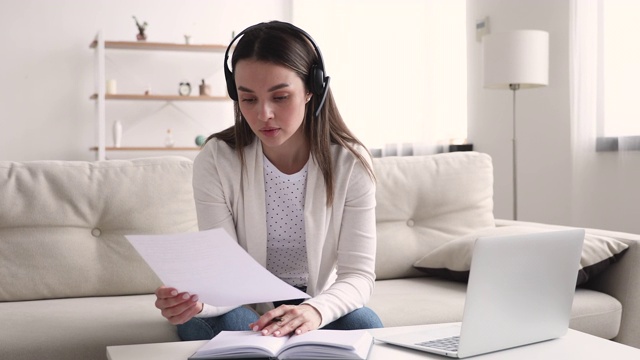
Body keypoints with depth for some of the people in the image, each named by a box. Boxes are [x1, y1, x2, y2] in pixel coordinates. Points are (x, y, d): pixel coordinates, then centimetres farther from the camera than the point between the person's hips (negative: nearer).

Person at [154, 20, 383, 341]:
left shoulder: (350, 163, -14)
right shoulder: (215, 161, -16)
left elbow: (358, 274, -17)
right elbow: (225, 276, -18)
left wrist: (315, 310, -40)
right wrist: (194, 299, -44)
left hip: (322, 306, 1)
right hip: (247, 310, 0)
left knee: (363, 324, -31)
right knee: (198, 322, -33)